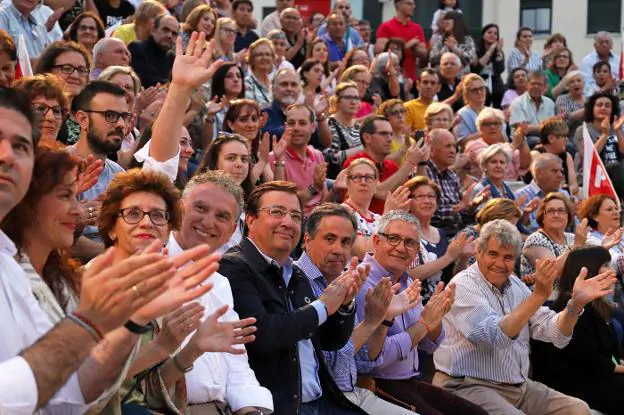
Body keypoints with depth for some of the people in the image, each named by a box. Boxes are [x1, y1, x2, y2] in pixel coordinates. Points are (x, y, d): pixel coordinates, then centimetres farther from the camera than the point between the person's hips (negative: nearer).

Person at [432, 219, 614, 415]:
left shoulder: (515, 285, 12)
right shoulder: (463, 286, -11)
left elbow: (555, 333, 5)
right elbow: (495, 336, -26)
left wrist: (576, 303, -13)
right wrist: (538, 295, -29)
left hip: (519, 385, 8)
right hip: (469, 386, -8)